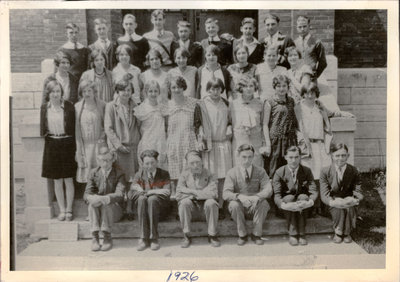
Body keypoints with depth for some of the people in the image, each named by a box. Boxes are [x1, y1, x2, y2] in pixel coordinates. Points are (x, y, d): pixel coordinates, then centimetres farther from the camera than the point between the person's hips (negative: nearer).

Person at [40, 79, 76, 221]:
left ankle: (69, 210, 17)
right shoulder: (44, 108, 3)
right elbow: (43, 129, 10)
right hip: (52, 145, 3)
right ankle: (62, 210, 21)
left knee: (68, 179, 4)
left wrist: (75, 146, -9)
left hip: (67, 144, -3)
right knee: (57, 180, 9)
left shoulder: (68, 106, -5)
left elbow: (74, 127, -5)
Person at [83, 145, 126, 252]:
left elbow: (119, 195, -18)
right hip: (96, 209, 3)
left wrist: (104, 199, -37)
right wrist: (93, 198, -28)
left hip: (114, 209, -2)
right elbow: (86, 194, -2)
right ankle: (94, 237, -31)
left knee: (106, 205, -34)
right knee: (92, 204, -30)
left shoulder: (119, 174, -3)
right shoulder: (94, 173, 7)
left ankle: (107, 237, -26)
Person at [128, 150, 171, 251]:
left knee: (152, 199, -36)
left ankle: (154, 238, -33)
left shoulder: (164, 174, 9)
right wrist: (139, 188, -19)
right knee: (142, 199, -34)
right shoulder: (140, 173, 15)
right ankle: (143, 238, -36)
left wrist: (151, 192, -14)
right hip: (143, 202, 2)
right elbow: (133, 185, 1)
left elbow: (167, 191, -4)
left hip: (159, 203, -2)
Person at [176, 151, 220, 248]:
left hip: (205, 208, -1)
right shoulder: (184, 175, 5)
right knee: (184, 202, -29)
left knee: (211, 203, -31)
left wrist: (193, 193, -12)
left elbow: (213, 193, -15)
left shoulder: (208, 174, 1)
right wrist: (194, 193, -11)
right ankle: (186, 236, -17)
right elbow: (178, 195, -6)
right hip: (191, 209, 1)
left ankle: (212, 235, -14)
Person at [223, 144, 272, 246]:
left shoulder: (260, 171, -2)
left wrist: (257, 197, -36)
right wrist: (239, 196, -38)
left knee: (263, 203, -30)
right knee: (234, 204, -32)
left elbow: (268, 190, -14)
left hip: (255, 207, 0)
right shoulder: (232, 173, -5)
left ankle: (256, 234, -11)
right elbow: (226, 194, -16)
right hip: (240, 207, 0)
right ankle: (242, 235, -10)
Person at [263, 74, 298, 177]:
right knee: (273, 170, -3)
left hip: (290, 139, 4)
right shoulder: (269, 103, -2)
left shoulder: (291, 101, 12)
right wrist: (268, 144, -11)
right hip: (275, 139, -4)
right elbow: (265, 124, -4)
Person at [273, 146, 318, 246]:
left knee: (303, 197, -32)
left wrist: (309, 202, -38)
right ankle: (292, 234, -26)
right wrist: (284, 205, -41)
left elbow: (314, 191, -15)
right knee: (289, 197, -33)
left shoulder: (306, 171, -5)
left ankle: (301, 234, -23)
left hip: (302, 202, 1)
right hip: (287, 203, -1)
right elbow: (276, 195, -19)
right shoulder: (279, 172, -10)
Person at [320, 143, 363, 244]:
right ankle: (338, 232, -5)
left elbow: (357, 192, -9)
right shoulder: (325, 171, -11)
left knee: (350, 208, -32)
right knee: (338, 209, -33)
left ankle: (347, 233, -4)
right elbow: (324, 195, -16)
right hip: (333, 203, -1)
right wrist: (334, 202, -38)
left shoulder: (353, 171, -6)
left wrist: (355, 199, -34)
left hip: (348, 201, 1)